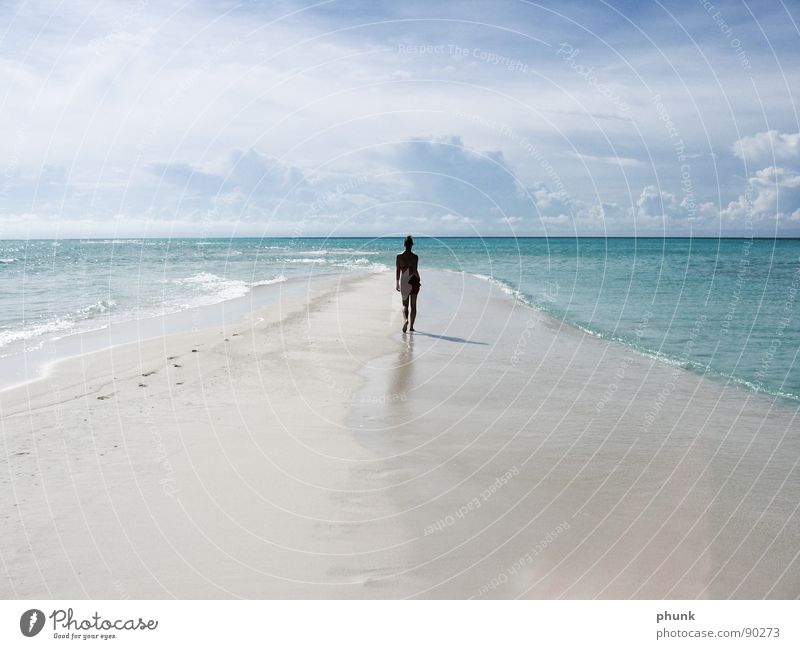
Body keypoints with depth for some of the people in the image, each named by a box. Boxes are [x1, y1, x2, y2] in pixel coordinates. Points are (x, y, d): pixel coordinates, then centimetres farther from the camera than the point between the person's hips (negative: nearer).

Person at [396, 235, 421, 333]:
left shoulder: (399, 256, -3)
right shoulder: (415, 257, -9)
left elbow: (398, 271, -1)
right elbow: (415, 271, -12)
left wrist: (397, 284, 7)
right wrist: (419, 281, 2)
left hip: (403, 282, 1)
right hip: (413, 281, -1)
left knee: (405, 305, 10)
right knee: (413, 305, 10)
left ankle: (405, 320, -19)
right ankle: (411, 326, 12)